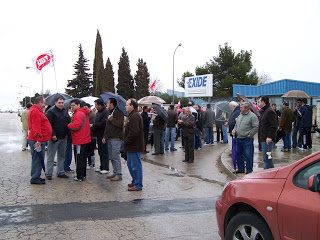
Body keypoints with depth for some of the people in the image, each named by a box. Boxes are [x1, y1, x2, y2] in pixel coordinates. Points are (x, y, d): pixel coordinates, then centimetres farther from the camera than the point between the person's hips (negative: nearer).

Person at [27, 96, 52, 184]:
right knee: (38, 159, -4)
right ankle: (35, 179, 3)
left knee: (38, 159, 16)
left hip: (39, 140, 11)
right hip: (37, 141, -11)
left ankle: (36, 177, 25)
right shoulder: (35, 111, -15)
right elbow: (36, 127, -22)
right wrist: (38, 140, -24)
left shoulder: (36, 111, 20)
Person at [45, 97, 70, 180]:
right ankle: (48, 173, 10)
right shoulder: (51, 112, -8)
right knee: (51, 156, 1)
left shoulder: (65, 112, 13)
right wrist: (52, 135, -19)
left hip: (63, 138, 7)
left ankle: (61, 172, 23)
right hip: (54, 138, -7)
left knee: (62, 156, 13)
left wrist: (67, 133, 8)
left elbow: (68, 123, 19)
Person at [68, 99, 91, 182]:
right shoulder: (84, 113, 16)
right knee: (83, 158, 17)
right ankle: (83, 175, 26)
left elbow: (76, 126, -23)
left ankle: (80, 177, 3)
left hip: (80, 141, -10)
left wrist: (68, 125, -6)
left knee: (79, 159, -3)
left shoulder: (79, 114, -16)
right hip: (85, 140, 10)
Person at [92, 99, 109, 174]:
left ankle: (106, 168, 5)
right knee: (100, 152, 15)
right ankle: (102, 167, 24)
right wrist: (93, 126, 5)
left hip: (103, 135, -9)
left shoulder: (106, 112, -15)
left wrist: (93, 125, -15)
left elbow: (103, 123, -22)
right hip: (99, 135, 9)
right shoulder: (98, 112, 15)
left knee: (104, 152, -2)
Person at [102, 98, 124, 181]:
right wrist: (105, 136, 18)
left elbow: (120, 124, -25)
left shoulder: (119, 112, -10)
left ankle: (119, 175, -1)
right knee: (111, 157, 13)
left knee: (115, 157, -8)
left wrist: (111, 119, -15)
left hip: (116, 138, -9)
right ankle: (115, 173, 22)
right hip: (110, 138, 9)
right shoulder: (110, 112, 19)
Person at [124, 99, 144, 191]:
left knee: (136, 166, -2)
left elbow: (134, 132, -26)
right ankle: (135, 181, 31)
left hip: (134, 146, -11)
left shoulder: (135, 116, -19)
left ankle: (138, 185, 6)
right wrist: (126, 142, 15)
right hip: (132, 146, 11)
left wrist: (126, 141, -16)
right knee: (130, 164, 19)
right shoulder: (133, 115, 16)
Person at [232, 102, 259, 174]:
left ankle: (249, 170, 7)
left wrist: (249, 135, -13)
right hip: (239, 138, 8)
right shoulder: (240, 115, 15)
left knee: (248, 156, -4)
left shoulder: (252, 116, -9)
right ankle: (241, 169, 26)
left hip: (247, 139, -8)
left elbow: (256, 127, -13)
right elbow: (236, 124, 25)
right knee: (239, 154, 14)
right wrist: (234, 130, 6)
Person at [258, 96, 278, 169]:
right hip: (263, 139, 11)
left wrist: (270, 137, -23)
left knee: (266, 158, -10)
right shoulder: (263, 111, 20)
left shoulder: (270, 111, -12)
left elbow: (274, 126, -19)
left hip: (267, 139, -11)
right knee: (268, 157, 17)